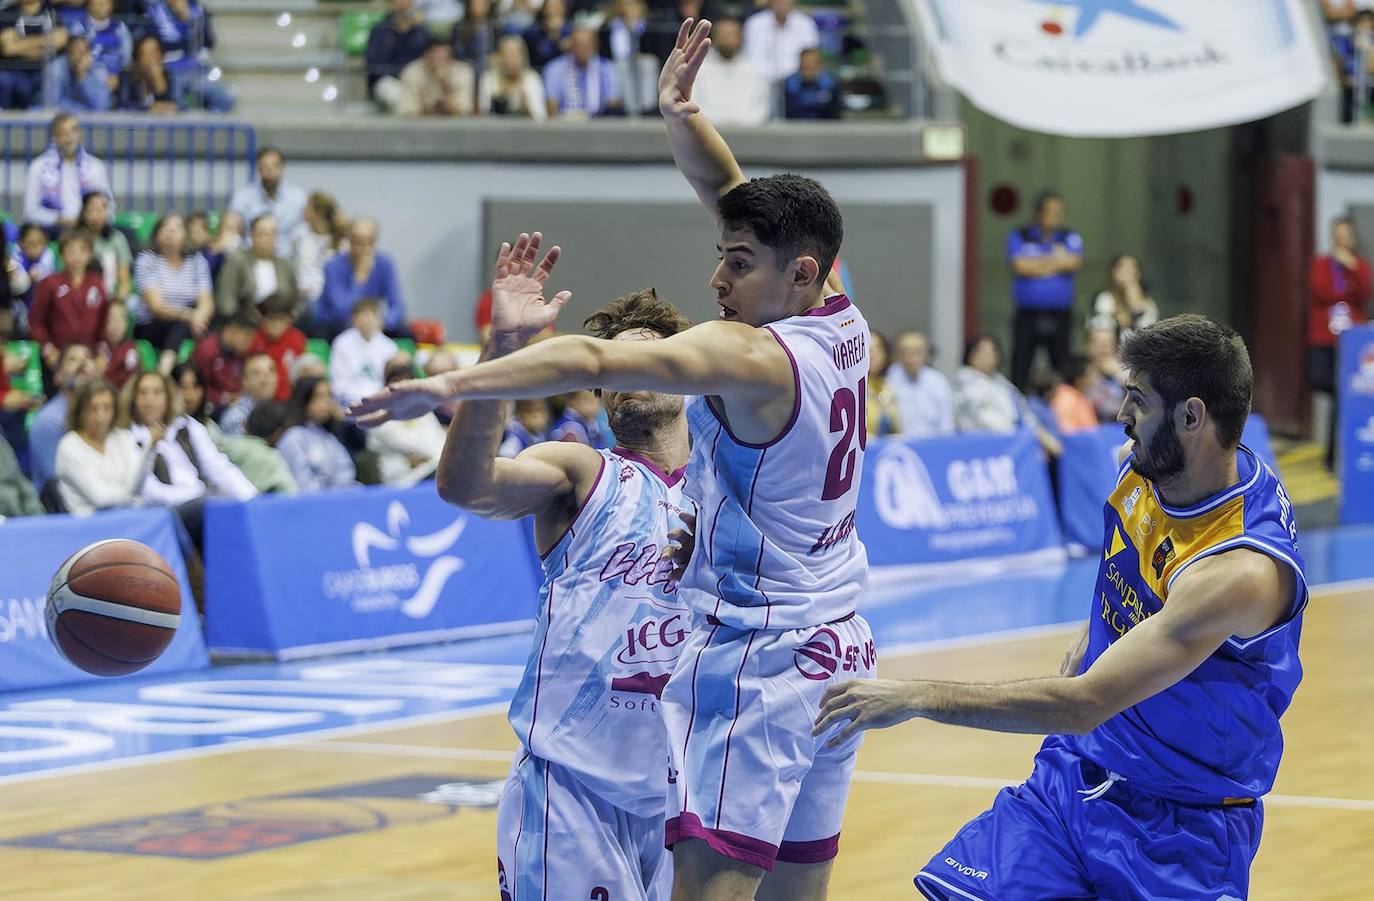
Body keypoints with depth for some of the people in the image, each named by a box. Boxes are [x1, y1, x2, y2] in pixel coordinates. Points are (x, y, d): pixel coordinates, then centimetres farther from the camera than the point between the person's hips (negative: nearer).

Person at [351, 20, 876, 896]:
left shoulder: (748, 356, -18)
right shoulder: (842, 324, 5)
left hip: (756, 657, -9)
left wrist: (448, 385, -38)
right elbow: (733, 196, 14)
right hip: (839, 648, 9)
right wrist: (680, 116, 1)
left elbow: (593, 360, -31)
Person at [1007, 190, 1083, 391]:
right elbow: (1020, 266, -10)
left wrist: (1036, 265, -4)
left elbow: (1074, 263, -9)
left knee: (1063, 370, 0)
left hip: (1059, 317, 1)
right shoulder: (1019, 237, 6)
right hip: (1028, 315, -1)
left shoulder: (1070, 238, 10)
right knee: (1020, 370, -3)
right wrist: (1057, 263, -1)